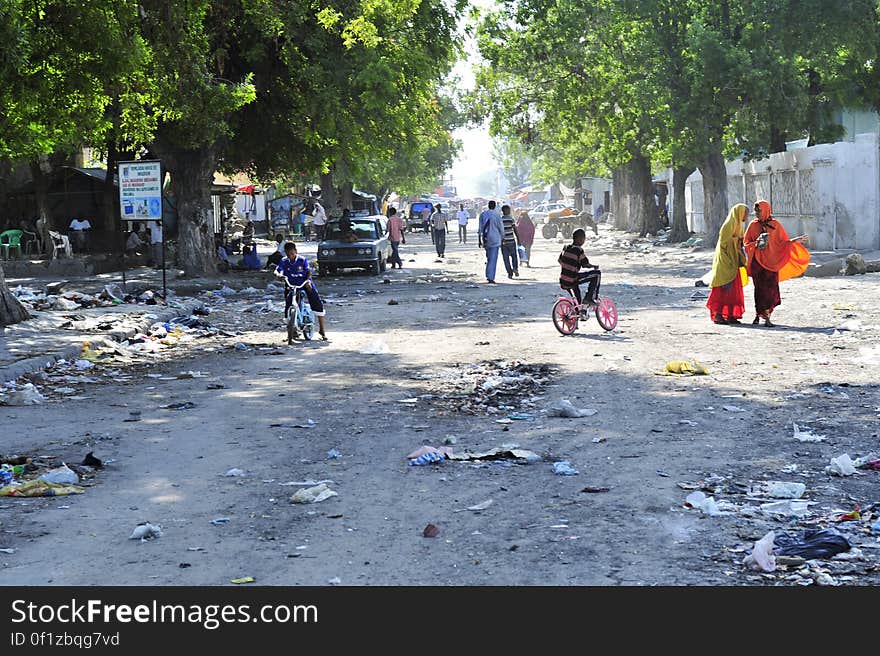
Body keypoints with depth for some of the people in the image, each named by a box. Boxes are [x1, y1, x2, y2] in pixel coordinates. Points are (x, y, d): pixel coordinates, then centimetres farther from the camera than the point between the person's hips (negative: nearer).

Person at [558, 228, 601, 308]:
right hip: (572, 281, -8)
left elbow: (560, 260, 18)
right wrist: (595, 266, 10)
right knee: (597, 273, 0)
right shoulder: (579, 251, -12)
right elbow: (586, 265, -9)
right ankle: (590, 297, 1)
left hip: (563, 283, 8)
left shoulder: (566, 248, 8)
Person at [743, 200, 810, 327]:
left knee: (770, 288, -6)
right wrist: (756, 244, -13)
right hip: (757, 261, 0)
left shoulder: (775, 225, 3)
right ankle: (758, 315, 8)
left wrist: (794, 241, -9)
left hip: (771, 262, 0)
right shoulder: (753, 225, 4)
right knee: (760, 288, -1)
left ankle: (766, 316, 0)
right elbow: (746, 243, 5)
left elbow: (783, 242, 6)